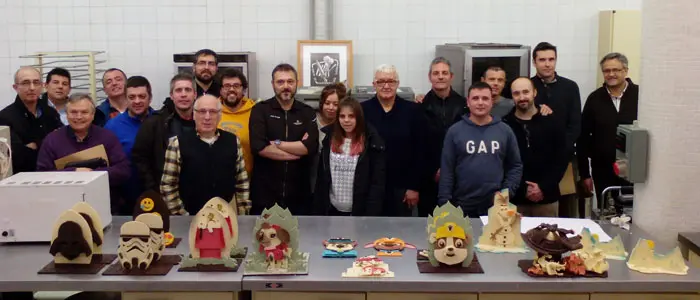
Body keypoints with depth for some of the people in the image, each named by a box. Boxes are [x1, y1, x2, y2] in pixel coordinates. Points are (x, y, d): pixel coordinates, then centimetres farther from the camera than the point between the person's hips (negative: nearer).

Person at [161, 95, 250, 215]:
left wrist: (242, 215, 1)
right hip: (191, 218, -3)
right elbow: (167, 185, -5)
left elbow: (242, 182, 5)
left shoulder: (233, 141, 2)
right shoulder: (178, 144, -7)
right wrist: (181, 215, -9)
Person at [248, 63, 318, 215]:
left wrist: (277, 143, -11)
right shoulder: (260, 110, -1)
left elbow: (312, 147, -10)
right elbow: (258, 147, -16)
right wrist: (298, 149, -10)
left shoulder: (308, 113, 6)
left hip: (299, 195, 2)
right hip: (265, 194, -2)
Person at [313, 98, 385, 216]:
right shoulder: (329, 140, 4)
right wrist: (318, 210, 3)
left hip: (360, 211, -3)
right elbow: (321, 177, 7)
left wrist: (371, 213, -15)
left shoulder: (371, 143, -7)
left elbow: (377, 182, -9)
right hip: (333, 209, 4)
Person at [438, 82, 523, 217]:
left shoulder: (505, 131, 4)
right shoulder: (454, 131, 0)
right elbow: (447, 170, -2)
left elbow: (515, 166, 9)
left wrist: (506, 192, -4)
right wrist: (444, 204, -6)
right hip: (462, 206, -1)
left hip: (496, 205, 1)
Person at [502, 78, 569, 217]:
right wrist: (523, 189, -9)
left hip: (547, 198, 1)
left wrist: (544, 187, -9)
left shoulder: (551, 123, 4)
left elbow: (562, 159, 2)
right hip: (515, 199, -1)